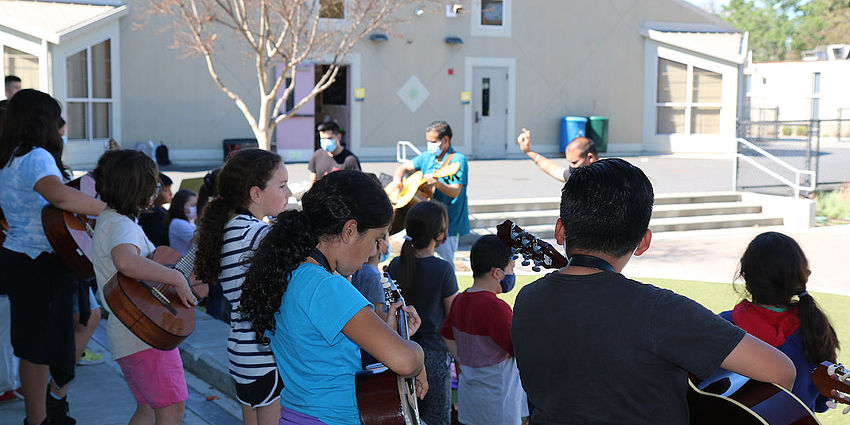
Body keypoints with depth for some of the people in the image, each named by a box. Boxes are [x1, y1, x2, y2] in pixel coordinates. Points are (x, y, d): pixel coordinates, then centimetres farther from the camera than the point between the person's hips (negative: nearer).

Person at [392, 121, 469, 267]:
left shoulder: (458, 160, -11)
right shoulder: (427, 157, 10)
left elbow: (456, 192, -19)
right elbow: (403, 167, 16)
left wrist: (437, 184, -37)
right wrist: (397, 179, -5)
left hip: (448, 222, -7)